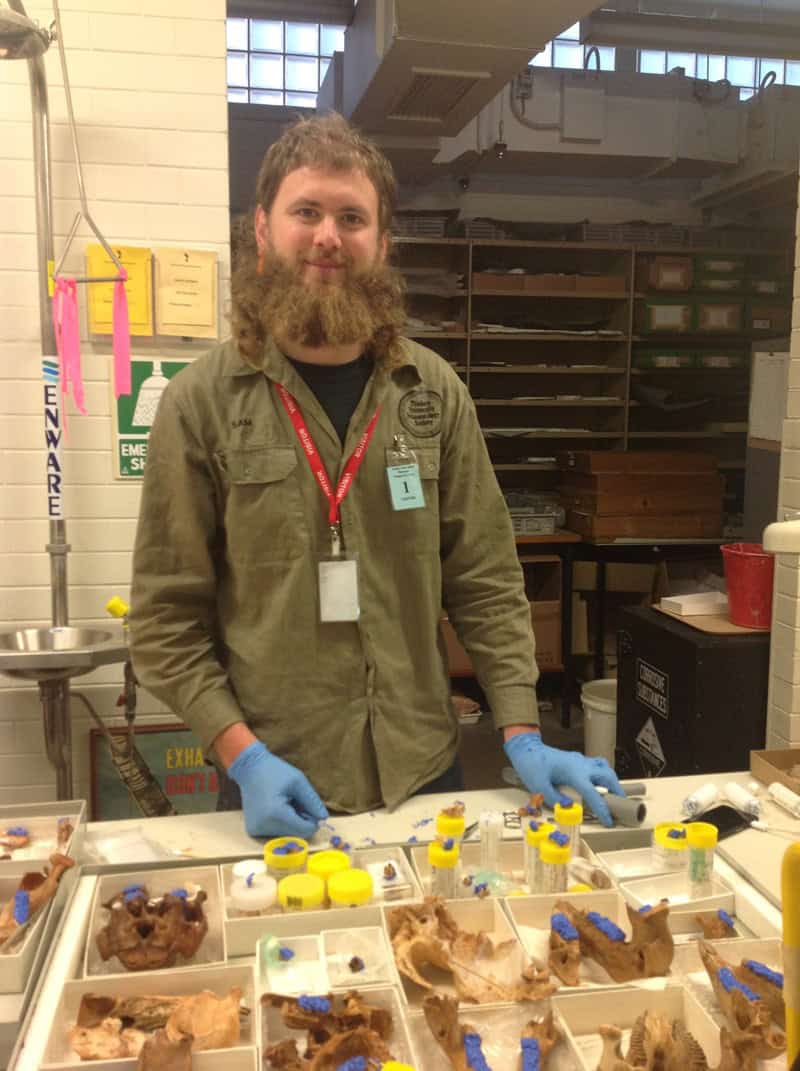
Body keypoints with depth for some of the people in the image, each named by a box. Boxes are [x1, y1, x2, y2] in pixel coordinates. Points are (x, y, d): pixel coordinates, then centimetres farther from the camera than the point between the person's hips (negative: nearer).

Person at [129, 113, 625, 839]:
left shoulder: (434, 393, 0)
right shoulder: (200, 403, -7)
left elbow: (487, 581, 1)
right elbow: (165, 616, -5)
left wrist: (522, 733, -5)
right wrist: (243, 755, -14)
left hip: (422, 769, 3)